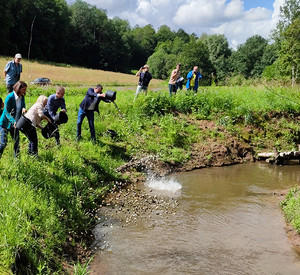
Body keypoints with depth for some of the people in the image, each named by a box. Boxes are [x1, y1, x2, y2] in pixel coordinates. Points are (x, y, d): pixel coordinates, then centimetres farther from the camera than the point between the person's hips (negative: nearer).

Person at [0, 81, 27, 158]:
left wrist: (23, 109, -18)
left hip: (15, 124, 6)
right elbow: (6, 112, -19)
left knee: (16, 142, 11)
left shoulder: (22, 97, -2)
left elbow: (23, 105, 8)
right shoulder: (9, 97, -20)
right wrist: (13, 121, -34)